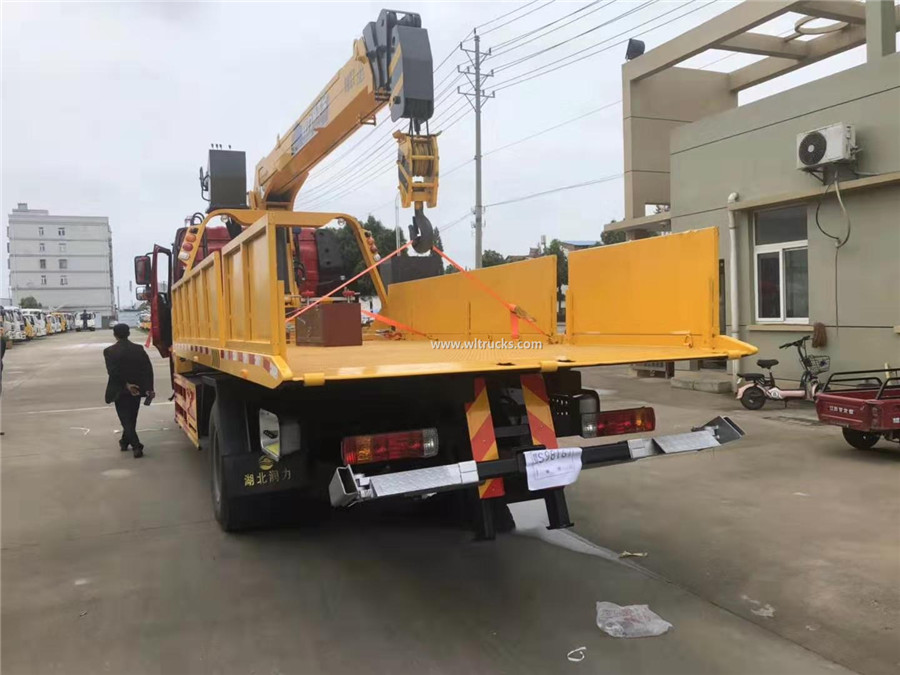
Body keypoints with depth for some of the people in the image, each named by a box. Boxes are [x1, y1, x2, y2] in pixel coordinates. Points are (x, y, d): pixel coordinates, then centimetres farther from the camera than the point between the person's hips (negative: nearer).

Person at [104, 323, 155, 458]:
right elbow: (148, 369, -9)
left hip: (120, 390, -3)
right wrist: (149, 388, -10)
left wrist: (126, 385, -14)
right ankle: (125, 442, 33)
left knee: (125, 419, 2)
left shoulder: (109, 351, -9)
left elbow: (113, 371, -18)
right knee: (131, 417, 18)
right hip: (137, 389, 3)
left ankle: (136, 446, -11)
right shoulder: (139, 349, -2)